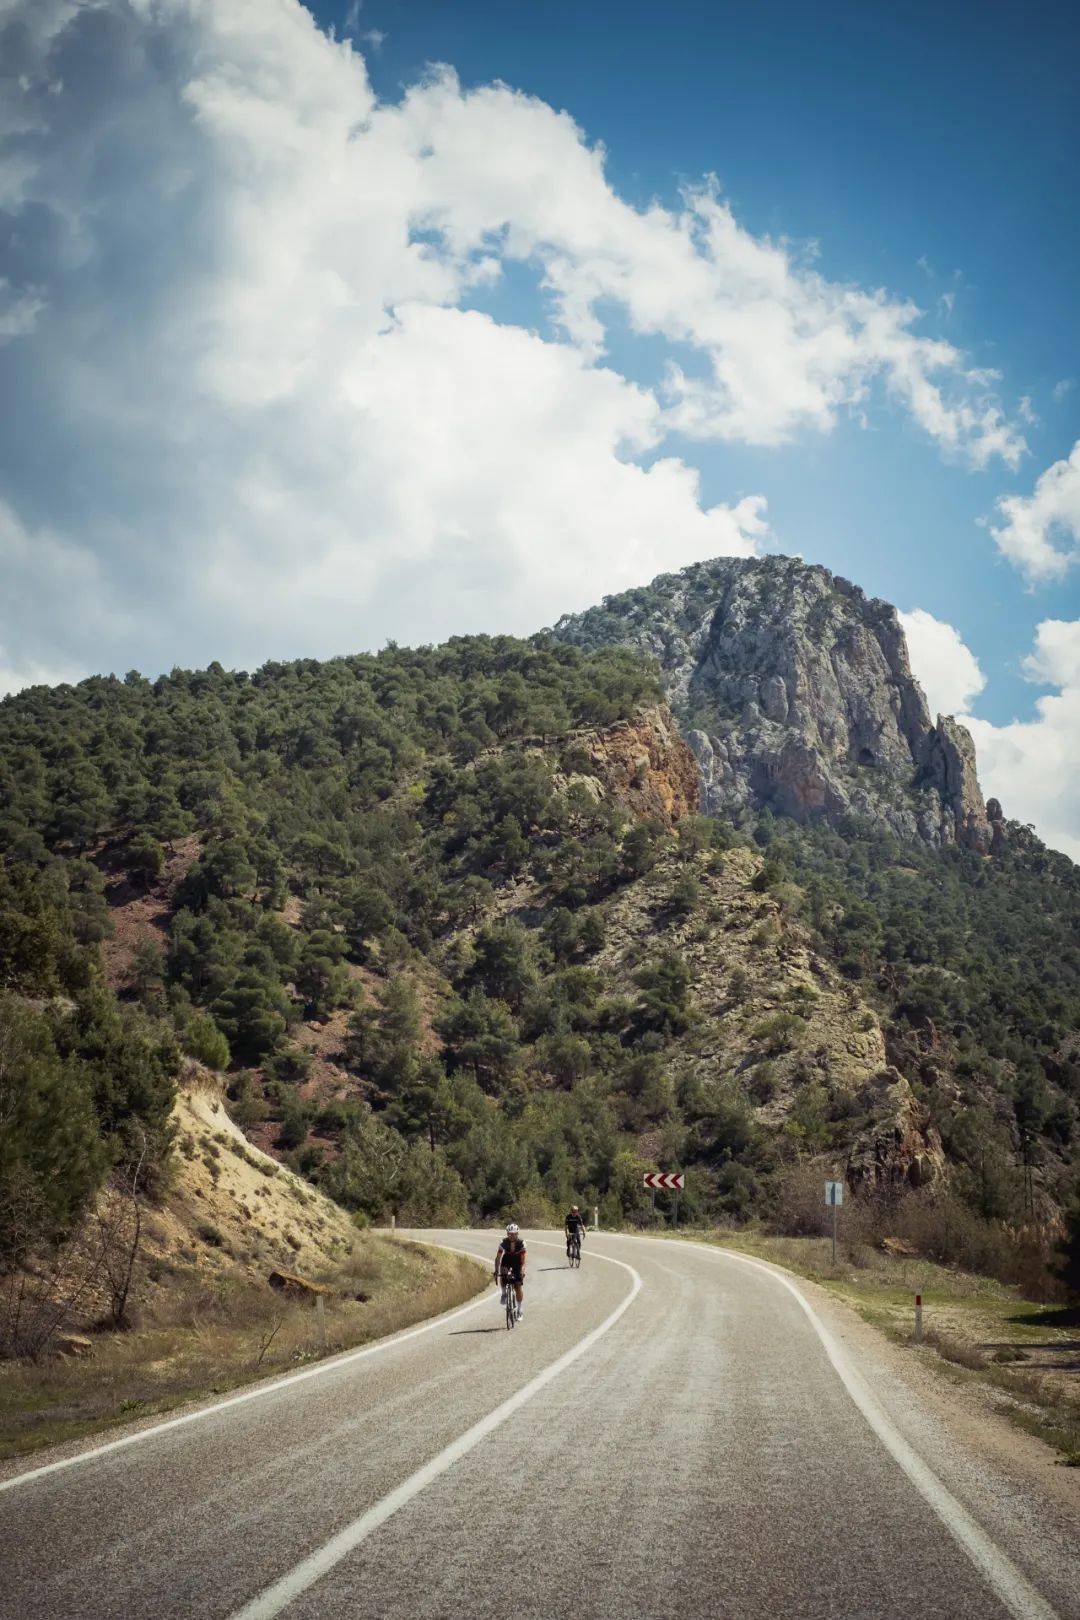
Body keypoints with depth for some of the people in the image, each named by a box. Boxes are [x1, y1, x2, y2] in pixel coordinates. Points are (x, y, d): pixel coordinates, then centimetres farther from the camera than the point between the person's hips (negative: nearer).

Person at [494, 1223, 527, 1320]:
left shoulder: (521, 1242, -26)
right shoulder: (504, 1242, -23)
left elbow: (523, 1259, -30)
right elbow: (498, 1258, -25)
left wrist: (522, 1271, -43)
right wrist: (496, 1271, -36)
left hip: (518, 1263, -1)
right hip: (507, 1260, 1)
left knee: (519, 1287, -8)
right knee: (503, 1273, -31)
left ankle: (520, 1309, 6)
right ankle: (504, 1293, -7)